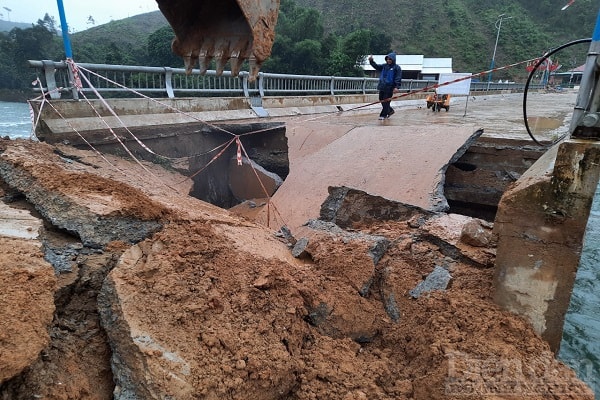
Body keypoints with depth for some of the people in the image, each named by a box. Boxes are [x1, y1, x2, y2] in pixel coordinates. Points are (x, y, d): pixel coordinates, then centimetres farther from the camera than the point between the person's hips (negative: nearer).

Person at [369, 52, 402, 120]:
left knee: (386, 101, -4)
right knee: (381, 100, 12)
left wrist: (397, 87, -19)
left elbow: (398, 78, -10)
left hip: (389, 87, -6)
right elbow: (376, 66, 9)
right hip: (382, 86, 6)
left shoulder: (397, 68, -5)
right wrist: (371, 61, -7)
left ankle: (383, 115, 4)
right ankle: (390, 110, 31)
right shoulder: (384, 66, 11)